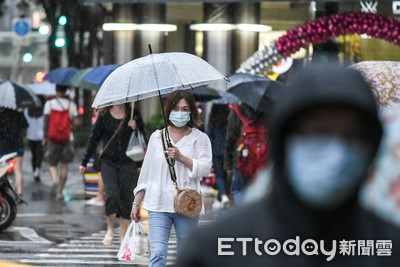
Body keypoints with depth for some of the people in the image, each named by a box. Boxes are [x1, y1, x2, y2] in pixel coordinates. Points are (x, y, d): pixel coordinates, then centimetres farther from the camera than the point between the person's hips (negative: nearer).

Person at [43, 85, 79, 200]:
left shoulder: (49, 103, -2)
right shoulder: (71, 104, -1)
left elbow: (46, 122, -3)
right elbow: (76, 122, -8)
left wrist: (45, 137, 5)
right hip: (67, 138, 1)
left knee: (52, 164, 9)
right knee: (64, 165, 9)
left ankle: (55, 181, -22)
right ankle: (60, 192, 8)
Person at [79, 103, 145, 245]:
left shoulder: (134, 115, 5)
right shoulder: (104, 115, 4)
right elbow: (94, 138, 9)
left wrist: (135, 128, -13)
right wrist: (84, 162, 11)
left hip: (128, 163, 1)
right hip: (108, 162, -1)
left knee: (126, 197, -1)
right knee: (112, 194, -17)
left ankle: (124, 234, 12)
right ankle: (110, 229, 4)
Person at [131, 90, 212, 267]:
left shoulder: (200, 138, 7)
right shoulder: (157, 137, 12)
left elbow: (205, 169, -4)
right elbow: (146, 171, 16)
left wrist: (181, 157, -15)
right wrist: (137, 202, 14)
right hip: (159, 206, 1)